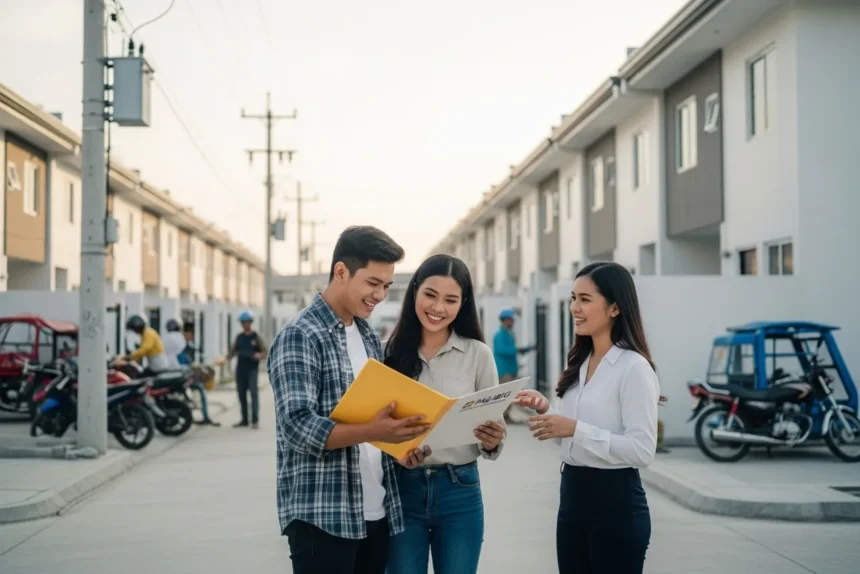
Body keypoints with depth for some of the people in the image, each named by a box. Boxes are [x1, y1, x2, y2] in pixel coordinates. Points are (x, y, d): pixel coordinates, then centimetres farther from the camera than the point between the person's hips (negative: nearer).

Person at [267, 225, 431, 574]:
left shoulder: (369, 336, 15)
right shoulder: (300, 336, -9)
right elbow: (298, 427, -19)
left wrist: (401, 438, 2)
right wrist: (370, 433, -31)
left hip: (376, 512, 7)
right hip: (322, 516, -7)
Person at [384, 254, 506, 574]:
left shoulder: (478, 354, -2)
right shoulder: (391, 351, -1)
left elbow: (493, 430, 2)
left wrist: (492, 442, -20)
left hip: (459, 491, 0)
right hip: (401, 489, 0)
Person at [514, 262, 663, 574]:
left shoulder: (634, 367, -14)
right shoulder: (579, 363, 12)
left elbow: (642, 451, -21)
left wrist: (575, 429, -24)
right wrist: (546, 411, -1)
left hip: (616, 502, -8)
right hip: (572, 496, 8)